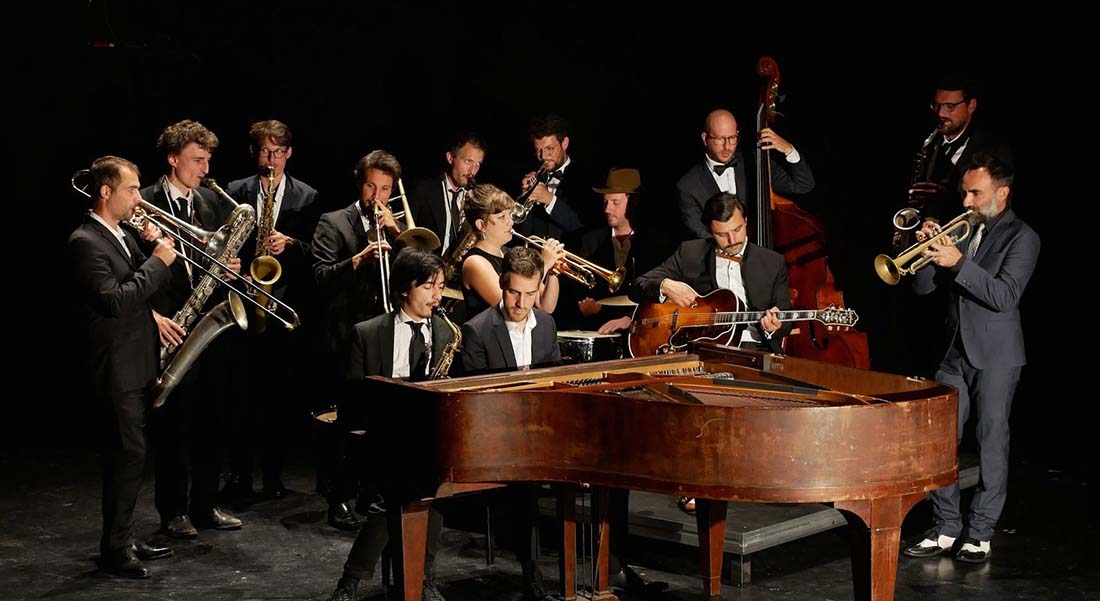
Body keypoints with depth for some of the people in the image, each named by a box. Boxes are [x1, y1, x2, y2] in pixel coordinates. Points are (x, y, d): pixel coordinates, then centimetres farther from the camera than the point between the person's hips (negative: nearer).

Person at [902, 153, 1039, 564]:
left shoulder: (1022, 237, -6)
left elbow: (1005, 295, -19)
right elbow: (923, 286, 7)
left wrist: (959, 262, -26)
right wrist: (927, 249, -10)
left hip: (996, 357, -5)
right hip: (955, 353, 6)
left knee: (992, 446, 2)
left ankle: (980, 534, 10)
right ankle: (946, 528, 14)